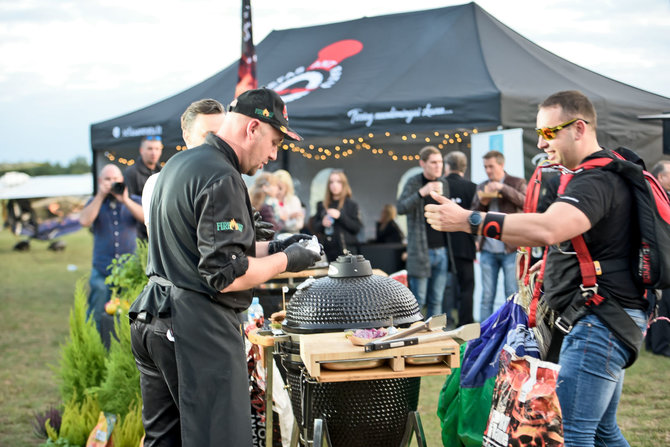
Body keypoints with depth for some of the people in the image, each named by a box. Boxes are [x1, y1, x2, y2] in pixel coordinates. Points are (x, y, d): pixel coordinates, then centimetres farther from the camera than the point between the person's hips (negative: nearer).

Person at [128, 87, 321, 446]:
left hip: (150, 321, 10)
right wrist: (284, 261, -6)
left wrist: (270, 247, 17)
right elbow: (227, 276, -21)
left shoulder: (178, 164, 16)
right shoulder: (222, 178, -16)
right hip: (197, 329, -10)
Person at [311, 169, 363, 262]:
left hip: (346, 250, -3)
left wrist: (340, 216, -13)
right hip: (327, 250, 3)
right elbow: (316, 228, 16)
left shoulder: (351, 205, 3)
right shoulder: (322, 205, 13)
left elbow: (357, 227, -5)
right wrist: (322, 224, -6)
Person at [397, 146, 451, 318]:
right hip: (421, 251, -5)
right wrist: (422, 192, -30)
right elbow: (400, 207, -19)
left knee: (436, 300, 9)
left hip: (442, 250, 5)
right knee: (418, 300, -2)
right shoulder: (413, 183, -5)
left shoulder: (444, 183, 11)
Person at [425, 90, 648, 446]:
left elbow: (547, 229, -34)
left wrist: (468, 220, -34)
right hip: (604, 322, 11)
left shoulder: (597, 180, -17)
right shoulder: (603, 175, 20)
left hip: (599, 323, -11)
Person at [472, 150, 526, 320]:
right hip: (487, 250, 4)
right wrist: (482, 203, -4)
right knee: (486, 297, 6)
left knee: (513, 295, -1)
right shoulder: (482, 187, 15)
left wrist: (503, 188, -19)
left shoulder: (516, 183, 3)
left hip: (510, 250, -4)